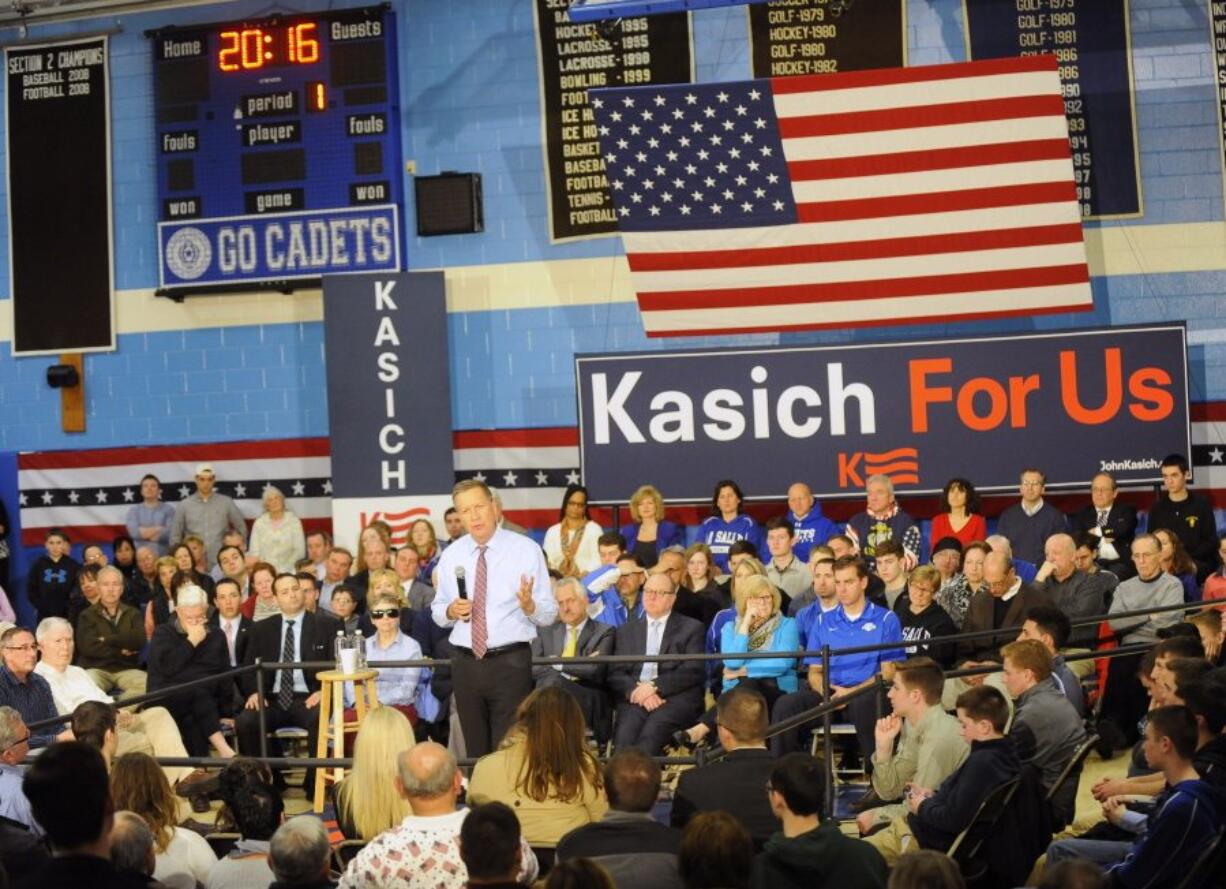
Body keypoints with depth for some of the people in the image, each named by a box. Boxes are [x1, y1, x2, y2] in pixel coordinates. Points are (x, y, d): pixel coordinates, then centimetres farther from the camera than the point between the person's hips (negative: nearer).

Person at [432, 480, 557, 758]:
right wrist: (451, 611, -9)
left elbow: (549, 615, -5)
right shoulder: (451, 556, 7)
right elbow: (438, 612, 13)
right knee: (476, 750, 12)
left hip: (510, 664, -4)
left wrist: (528, 605, -27)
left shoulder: (526, 550, -5)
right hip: (465, 664, 4)